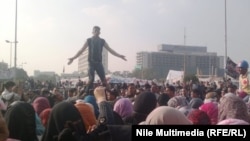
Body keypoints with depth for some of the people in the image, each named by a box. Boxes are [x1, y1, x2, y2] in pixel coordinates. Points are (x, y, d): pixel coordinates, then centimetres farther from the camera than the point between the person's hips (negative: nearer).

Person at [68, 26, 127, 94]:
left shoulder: (102, 41, 9)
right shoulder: (89, 40, 5)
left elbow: (110, 50, 10)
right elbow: (81, 50, 5)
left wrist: (119, 55, 2)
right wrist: (73, 58, -2)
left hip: (99, 63, 2)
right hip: (91, 63, -2)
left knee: (104, 80, -6)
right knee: (91, 79, -13)